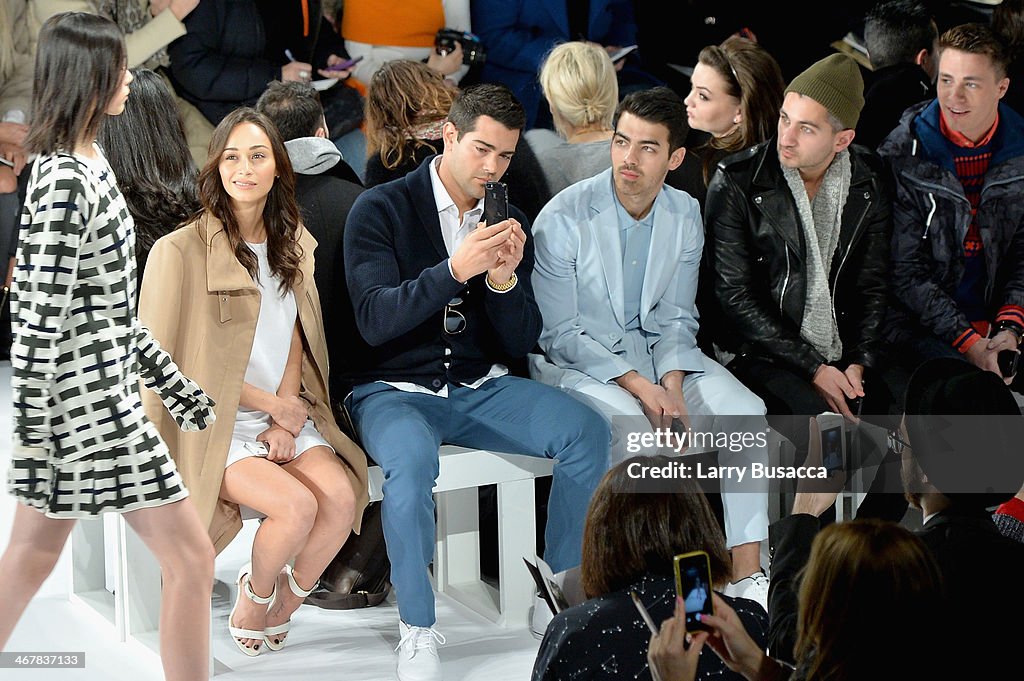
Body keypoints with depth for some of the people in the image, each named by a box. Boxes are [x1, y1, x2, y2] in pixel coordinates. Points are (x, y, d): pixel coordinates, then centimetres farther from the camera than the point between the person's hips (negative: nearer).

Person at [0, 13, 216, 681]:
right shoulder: (66, 185, -21)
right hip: (89, 401, -10)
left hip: (105, 384, 10)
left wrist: (170, 380, 20)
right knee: (192, 558, -2)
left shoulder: (87, 165, 9)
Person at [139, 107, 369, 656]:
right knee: (297, 506, -27)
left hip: (287, 417, 6)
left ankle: (283, 604, 5)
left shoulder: (293, 245, 11)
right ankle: (255, 595, 6)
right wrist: (272, 405, -5)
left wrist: (285, 421, -3)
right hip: (213, 426, -5)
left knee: (342, 498, -21)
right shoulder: (181, 251, -11)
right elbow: (169, 363, -10)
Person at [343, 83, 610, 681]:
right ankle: (418, 633, -22)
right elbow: (375, 322, -17)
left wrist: (505, 278, -15)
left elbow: (521, 343, 5)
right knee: (413, 460, -38)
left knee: (589, 432, -19)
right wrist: (456, 270, -29)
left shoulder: (509, 224, 10)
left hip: (480, 388, 5)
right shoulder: (380, 210, -5)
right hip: (395, 389, -5)